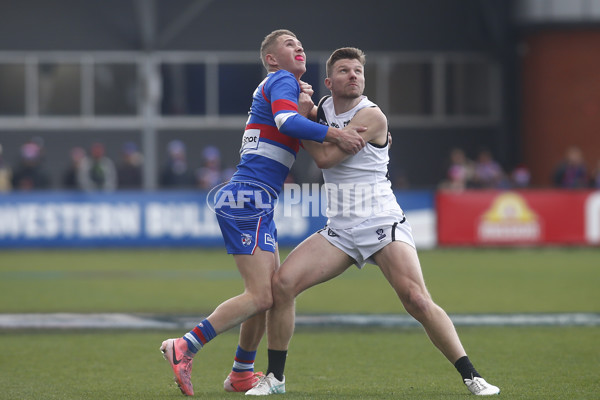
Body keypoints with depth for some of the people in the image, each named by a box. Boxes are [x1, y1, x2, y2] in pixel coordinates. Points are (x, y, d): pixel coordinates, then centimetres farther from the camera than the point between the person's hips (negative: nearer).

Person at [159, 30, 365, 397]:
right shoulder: (281, 81, -6)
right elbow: (286, 121, -25)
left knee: (272, 293, 14)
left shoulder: (293, 86, 24)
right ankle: (184, 348, -13)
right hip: (248, 199, -11)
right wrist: (335, 134, -29)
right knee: (260, 296, -15)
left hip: (257, 205, 11)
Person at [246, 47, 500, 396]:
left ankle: (472, 377, -11)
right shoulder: (324, 109, 8)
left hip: (383, 224, -5)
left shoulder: (371, 116, -11)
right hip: (340, 230, 5)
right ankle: (275, 378, 1)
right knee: (282, 282, -11)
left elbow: (326, 156, -18)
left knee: (417, 300, -21)